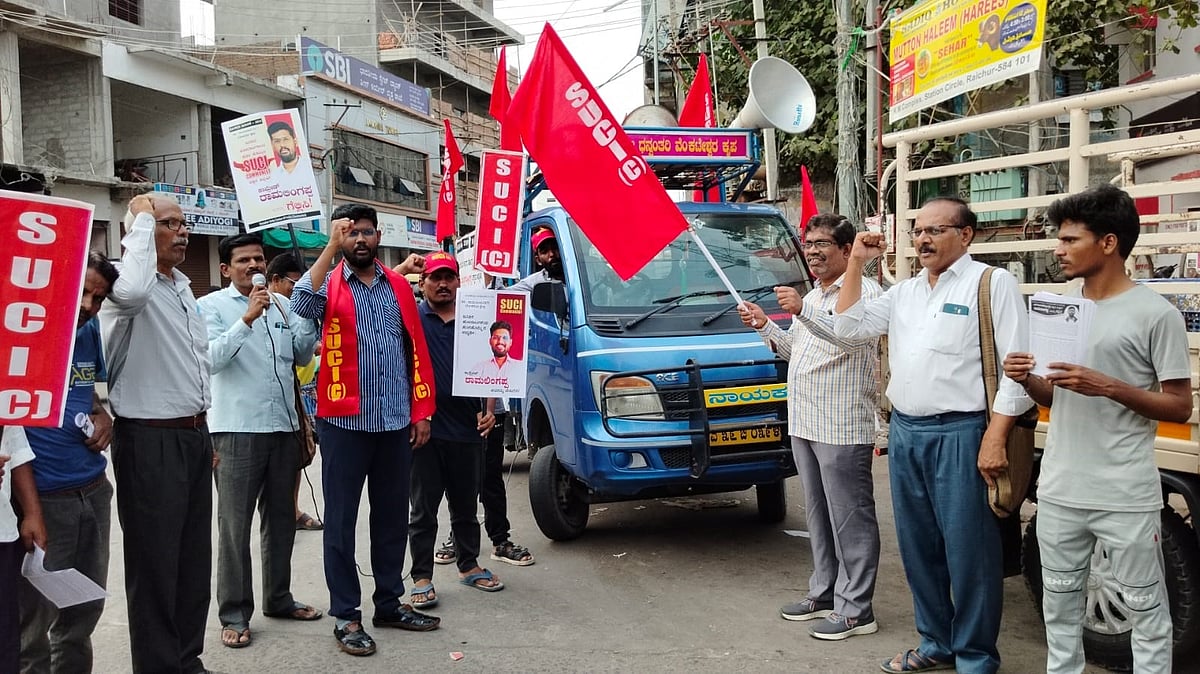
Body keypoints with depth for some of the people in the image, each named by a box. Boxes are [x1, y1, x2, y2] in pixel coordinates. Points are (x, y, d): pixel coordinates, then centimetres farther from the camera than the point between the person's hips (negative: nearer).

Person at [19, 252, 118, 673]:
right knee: (34, 618, 5)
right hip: (41, 496, -7)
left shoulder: (90, 333, 8)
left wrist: (102, 416, 4)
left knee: (86, 608, 18)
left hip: (93, 490, 7)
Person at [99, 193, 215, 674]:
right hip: (150, 440, -8)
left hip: (192, 435, 9)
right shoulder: (130, 286, -13)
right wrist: (142, 219, -24)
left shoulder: (183, 288, 15)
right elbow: (131, 292, -40)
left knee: (194, 556, 15)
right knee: (155, 561, 1)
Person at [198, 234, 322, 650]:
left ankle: (278, 598, 29)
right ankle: (234, 614, 9)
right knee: (235, 526, 1)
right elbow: (212, 358, -16)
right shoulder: (211, 306, -3)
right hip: (238, 430, -6)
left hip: (284, 427, 6)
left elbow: (301, 353, 11)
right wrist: (247, 318, -23)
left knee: (281, 519, 15)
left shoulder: (281, 304, 12)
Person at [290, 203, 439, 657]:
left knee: (392, 516, 13)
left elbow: (416, 350, 11)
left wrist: (422, 411, 7)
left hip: (395, 421, 4)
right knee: (342, 520, 4)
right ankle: (346, 615, 13)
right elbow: (301, 306, -25)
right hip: (345, 422, -4)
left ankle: (389, 603, 27)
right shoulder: (329, 284, -1)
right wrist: (331, 247, -24)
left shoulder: (398, 284, 10)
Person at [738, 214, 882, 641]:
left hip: (843, 429, -9)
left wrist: (802, 312, -38)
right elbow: (795, 351, 26)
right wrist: (765, 327, 9)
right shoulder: (812, 298, 20)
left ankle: (856, 610, 3)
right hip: (805, 425, 9)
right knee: (819, 515, 16)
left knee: (850, 519, -3)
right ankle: (824, 593, 27)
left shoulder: (864, 291, -8)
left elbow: (853, 336, -27)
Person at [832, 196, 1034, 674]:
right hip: (904, 432, 7)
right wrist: (856, 263, 7)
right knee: (917, 545, 14)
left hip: (959, 434, -7)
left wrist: (995, 440, -16)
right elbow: (848, 327, 13)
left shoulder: (992, 284, -5)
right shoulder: (904, 291, 15)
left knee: (968, 551, 1)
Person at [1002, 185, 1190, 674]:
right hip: (1059, 490, 6)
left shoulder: (1156, 314, -10)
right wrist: (1026, 381, -6)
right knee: (1060, 603, 17)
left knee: (1145, 609, 7)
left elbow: (1180, 407, -7)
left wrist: (1108, 387, -20)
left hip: (1126, 497, -6)